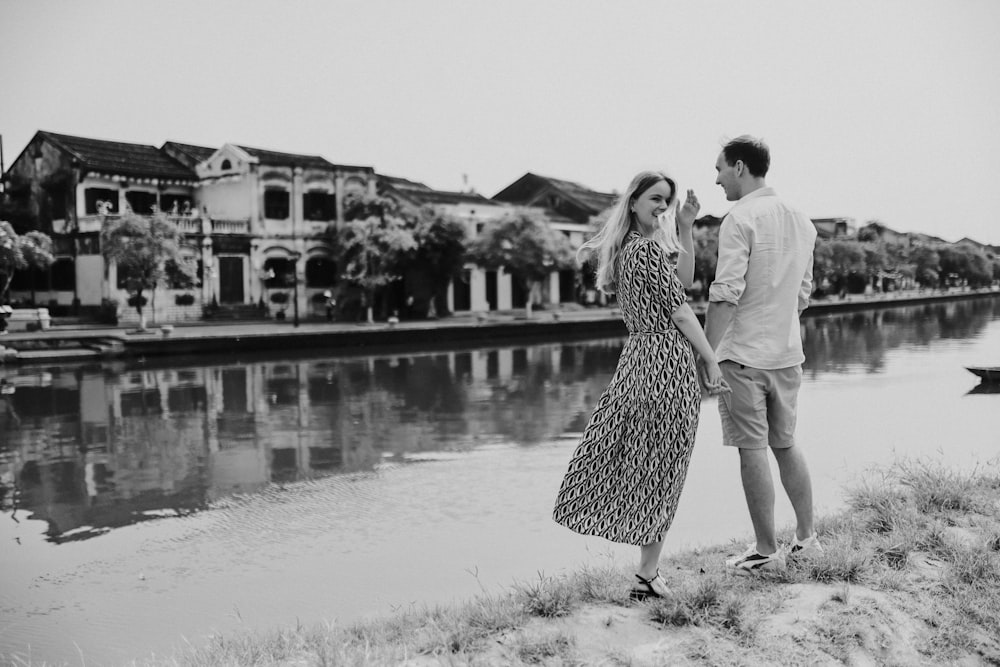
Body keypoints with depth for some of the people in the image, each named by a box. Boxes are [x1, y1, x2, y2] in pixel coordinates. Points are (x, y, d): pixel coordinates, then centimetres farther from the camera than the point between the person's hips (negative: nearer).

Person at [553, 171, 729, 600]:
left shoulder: (623, 248, 15)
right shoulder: (649, 248, -12)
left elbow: (680, 280, 18)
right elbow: (679, 310, -13)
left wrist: (684, 229, 13)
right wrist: (712, 362, -10)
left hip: (638, 354, 9)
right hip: (668, 360, -9)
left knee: (634, 462, 13)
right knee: (661, 470, -2)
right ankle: (647, 577, 4)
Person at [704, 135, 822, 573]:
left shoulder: (740, 218, -13)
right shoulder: (802, 222, 11)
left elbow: (725, 295, -19)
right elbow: (803, 295, 16)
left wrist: (705, 355, -16)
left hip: (743, 355, -7)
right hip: (788, 354, 7)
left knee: (752, 450, 1)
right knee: (785, 443, 19)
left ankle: (766, 550, 9)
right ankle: (806, 537, 27)